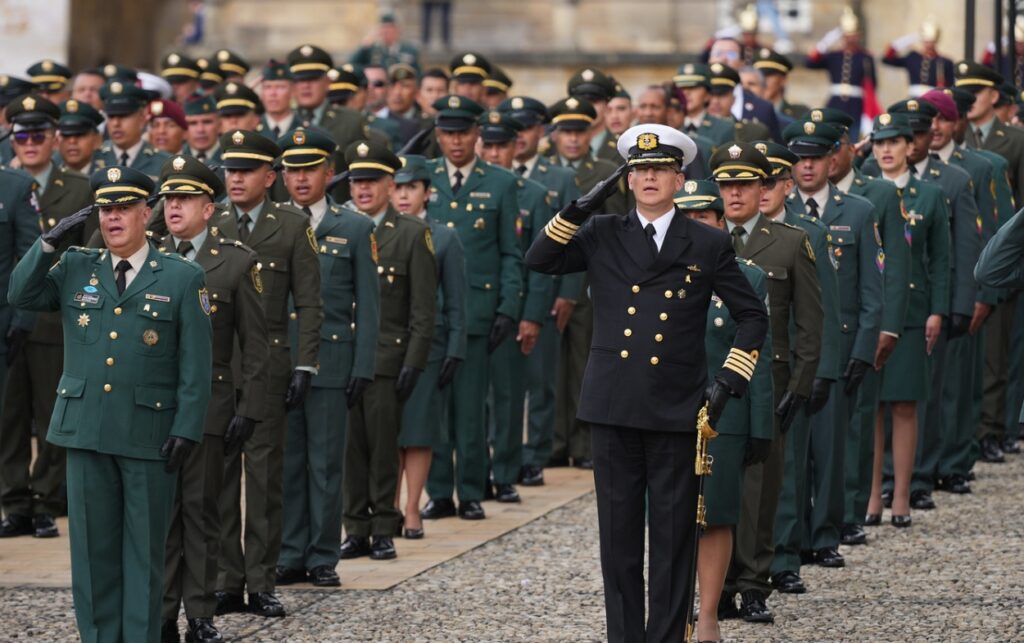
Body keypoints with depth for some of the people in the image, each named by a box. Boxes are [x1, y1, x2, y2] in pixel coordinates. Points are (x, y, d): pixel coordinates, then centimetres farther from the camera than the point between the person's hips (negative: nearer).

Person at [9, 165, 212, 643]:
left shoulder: (182, 279, 1)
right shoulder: (75, 270, 11)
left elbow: (196, 365, -2)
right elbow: (21, 295, 5)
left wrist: (186, 429, -9)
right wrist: (49, 242, -5)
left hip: (149, 435, -3)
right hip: (86, 430, 3)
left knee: (144, 550, 2)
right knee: (92, 546, 6)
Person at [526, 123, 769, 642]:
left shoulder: (708, 246, 5)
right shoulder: (602, 237, 9)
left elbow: (752, 316, 10)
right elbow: (538, 260, 0)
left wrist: (729, 378, 0)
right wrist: (579, 210, -10)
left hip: (676, 409, -1)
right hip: (614, 406, 2)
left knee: (674, 535, 1)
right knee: (618, 535, 6)